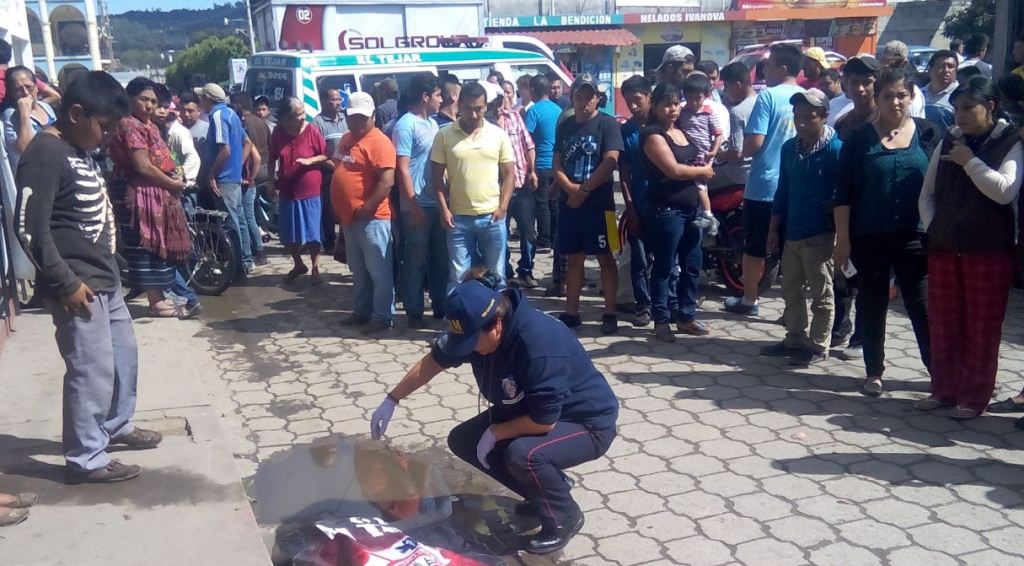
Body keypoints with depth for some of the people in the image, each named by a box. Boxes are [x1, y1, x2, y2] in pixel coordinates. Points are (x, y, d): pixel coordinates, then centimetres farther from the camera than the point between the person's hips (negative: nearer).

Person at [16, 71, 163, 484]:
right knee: (93, 369, -4)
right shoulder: (44, 155, -17)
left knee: (124, 353, 20)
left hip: (104, 278, 10)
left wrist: (104, 268, 17)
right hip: (77, 285, -10)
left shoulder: (79, 149, 12)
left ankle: (116, 426, 38)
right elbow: (30, 229, -22)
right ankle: (85, 459, 9)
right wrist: (65, 283, -20)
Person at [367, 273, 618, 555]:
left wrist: (494, 432, -18)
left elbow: (544, 421, -31)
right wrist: (391, 401, 7)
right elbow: (434, 360, 5)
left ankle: (564, 517, -4)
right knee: (463, 440, 1)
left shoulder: (539, 346, -36)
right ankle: (548, 488, 13)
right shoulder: (476, 326, -11)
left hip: (588, 423, -8)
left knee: (523, 454, -35)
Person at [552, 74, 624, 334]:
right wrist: (571, 188, -11)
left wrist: (583, 190, -14)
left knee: (605, 257, 1)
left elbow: (611, 162, -14)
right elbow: (556, 164, 7)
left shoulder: (607, 124, -4)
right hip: (568, 203, 5)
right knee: (574, 259, 10)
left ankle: (610, 313, 8)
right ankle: (571, 313, 18)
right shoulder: (564, 126, 11)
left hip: (599, 203, -5)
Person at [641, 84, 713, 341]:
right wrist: (703, 171, -3)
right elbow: (673, 170, -17)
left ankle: (686, 315, 21)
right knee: (664, 266, -2)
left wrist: (705, 206, 10)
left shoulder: (682, 133, 17)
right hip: (667, 210, -8)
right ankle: (661, 320, 7)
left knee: (692, 265, 10)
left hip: (692, 209, 8)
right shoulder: (652, 135, -7)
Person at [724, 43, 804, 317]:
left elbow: (754, 143, -18)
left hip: (764, 185, -5)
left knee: (754, 246, 9)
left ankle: (749, 301, 20)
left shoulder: (768, 96, -13)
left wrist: (741, 152, 2)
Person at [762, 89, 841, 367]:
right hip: (792, 233, 6)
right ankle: (795, 339, 29)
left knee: (821, 295, 5)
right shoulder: (789, 148, 7)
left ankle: (818, 346, 15)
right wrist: (774, 229, 11)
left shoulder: (835, 149, -10)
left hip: (820, 235, -6)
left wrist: (840, 235, -12)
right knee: (791, 291, 15)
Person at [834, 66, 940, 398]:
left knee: (922, 306, 3)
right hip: (870, 238, 0)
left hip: (914, 237, 0)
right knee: (872, 305, 8)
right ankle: (874, 373, 19)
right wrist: (842, 239, -6)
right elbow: (843, 193, -1)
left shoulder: (927, 134, 4)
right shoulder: (860, 139, 0)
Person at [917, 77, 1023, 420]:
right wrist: (933, 227, 3)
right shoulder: (948, 143, 11)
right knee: (942, 324, 10)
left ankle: (974, 397, 12)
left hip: (989, 250, -5)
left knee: (982, 327, 2)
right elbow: (927, 193, 15)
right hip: (944, 247, 5)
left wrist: (970, 161, -13)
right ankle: (943, 389, 22)